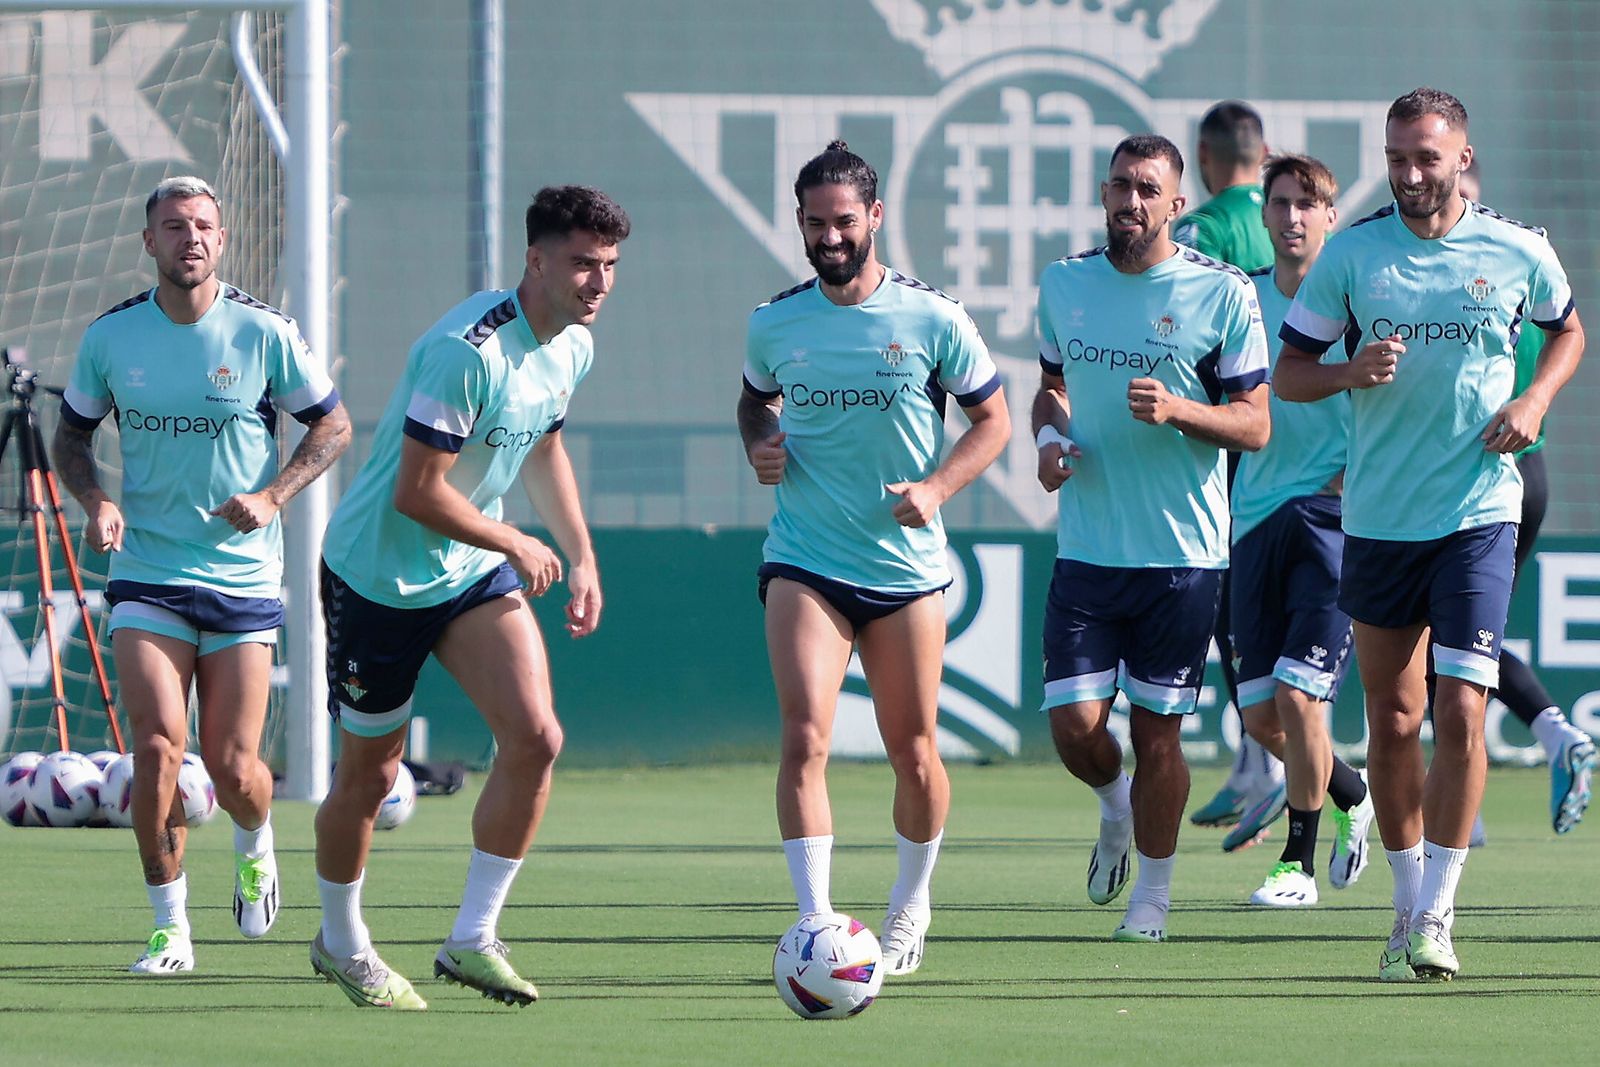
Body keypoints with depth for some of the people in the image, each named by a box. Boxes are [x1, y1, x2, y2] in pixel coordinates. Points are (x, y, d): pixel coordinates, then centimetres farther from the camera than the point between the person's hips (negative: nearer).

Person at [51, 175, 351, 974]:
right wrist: (94, 501, -8)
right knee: (158, 747, -14)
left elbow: (332, 425, 4)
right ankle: (170, 929, -4)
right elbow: (72, 434, 12)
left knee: (232, 766, -1)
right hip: (146, 572, 1)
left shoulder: (263, 333, -6)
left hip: (243, 577, -1)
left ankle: (255, 847, 36)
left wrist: (272, 496, -11)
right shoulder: (110, 337, -1)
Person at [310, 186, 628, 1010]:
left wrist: (581, 554, 14)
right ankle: (341, 943, 30)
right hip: (380, 572, -7)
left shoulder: (573, 346, 0)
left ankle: (472, 939, -2)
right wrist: (519, 546, -14)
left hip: (474, 571, 7)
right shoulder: (469, 351, -29)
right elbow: (418, 492, -27)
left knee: (535, 737, -12)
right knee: (369, 771, 6)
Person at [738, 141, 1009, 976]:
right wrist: (759, 445, -1)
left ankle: (911, 902, 32)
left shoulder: (931, 319, -5)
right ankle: (815, 925, -19)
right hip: (804, 562, 0)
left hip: (907, 565, 0)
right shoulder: (774, 324, 2)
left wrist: (937, 486, -13)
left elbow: (991, 419, 3)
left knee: (914, 758, 7)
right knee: (805, 738, -18)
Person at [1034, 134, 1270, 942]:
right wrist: (1049, 437, 1)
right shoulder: (1064, 284, 7)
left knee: (1156, 731, 1)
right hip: (1085, 550, 3)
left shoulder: (1222, 293, -5)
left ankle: (1152, 897, 20)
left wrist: (1177, 409, -22)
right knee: (1075, 726, -4)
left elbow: (1255, 424, -4)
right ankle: (1116, 808, 31)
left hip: (1183, 555, -3)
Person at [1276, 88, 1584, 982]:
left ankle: (1438, 918, -7)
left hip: (1479, 512, -2)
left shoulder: (1519, 253, -1)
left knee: (1460, 711, -12)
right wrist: (1351, 371, -16)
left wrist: (1536, 399, -1)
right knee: (1393, 719, 8)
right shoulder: (1352, 255, 0)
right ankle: (1408, 900, 23)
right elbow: (1289, 373, 5)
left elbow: (1568, 330, 18)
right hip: (1377, 517, 2)